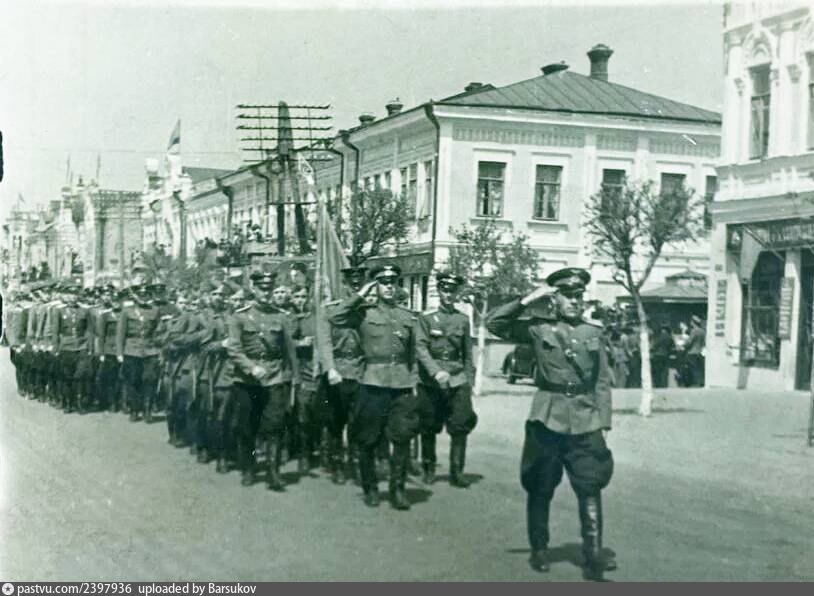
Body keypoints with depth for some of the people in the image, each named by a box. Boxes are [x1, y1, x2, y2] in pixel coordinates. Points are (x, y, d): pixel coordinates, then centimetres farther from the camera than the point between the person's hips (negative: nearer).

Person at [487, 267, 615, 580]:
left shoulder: (594, 334, 10)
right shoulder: (539, 329, 3)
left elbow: (603, 382, 10)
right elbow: (493, 322, -2)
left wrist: (603, 422, 2)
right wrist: (526, 301, -9)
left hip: (585, 423, 1)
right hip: (547, 420, -1)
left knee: (591, 490, -6)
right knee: (540, 490, 7)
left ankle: (593, 557, -4)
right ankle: (539, 551, 21)